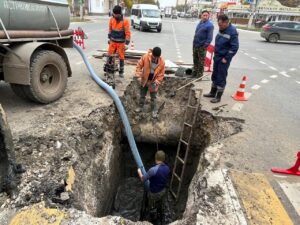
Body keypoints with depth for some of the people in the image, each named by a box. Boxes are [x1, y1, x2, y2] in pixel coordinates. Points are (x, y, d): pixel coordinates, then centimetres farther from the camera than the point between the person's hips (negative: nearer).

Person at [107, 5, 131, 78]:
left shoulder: (125, 21, -14)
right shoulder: (112, 19, 0)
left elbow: (128, 33, -14)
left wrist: (126, 43, -16)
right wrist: (109, 38, 17)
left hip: (121, 43, -3)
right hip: (113, 41, 4)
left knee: (121, 57, 3)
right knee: (110, 55, 5)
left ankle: (121, 72, 15)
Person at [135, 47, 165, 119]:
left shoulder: (162, 62, -19)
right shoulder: (145, 57, -19)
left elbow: (161, 73, -11)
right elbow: (139, 65, -8)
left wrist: (157, 81, -19)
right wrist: (138, 73, -18)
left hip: (153, 82, -2)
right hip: (144, 80, 2)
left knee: (153, 97, 9)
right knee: (142, 95, 18)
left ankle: (154, 111, 24)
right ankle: (140, 107, 37)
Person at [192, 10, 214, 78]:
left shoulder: (210, 25, -11)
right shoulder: (200, 23, 12)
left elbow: (209, 37, -14)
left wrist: (205, 46, -19)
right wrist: (194, 43, 14)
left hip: (202, 46, -7)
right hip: (195, 45, 7)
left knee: (201, 61, 2)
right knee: (195, 60, 16)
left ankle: (199, 74, 12)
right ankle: (194, 72, 30)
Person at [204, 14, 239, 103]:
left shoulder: (232, 32, -17)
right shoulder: (221, 29, 7)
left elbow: (234, 47, -18)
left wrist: (226, 58, -18)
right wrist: (215, 54, 13)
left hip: (224, 59, -8)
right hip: (217, 56, 8)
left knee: (221, 78, -2)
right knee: (214, 75, 16)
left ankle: (218, 97, 6)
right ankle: (212, 93, 29)